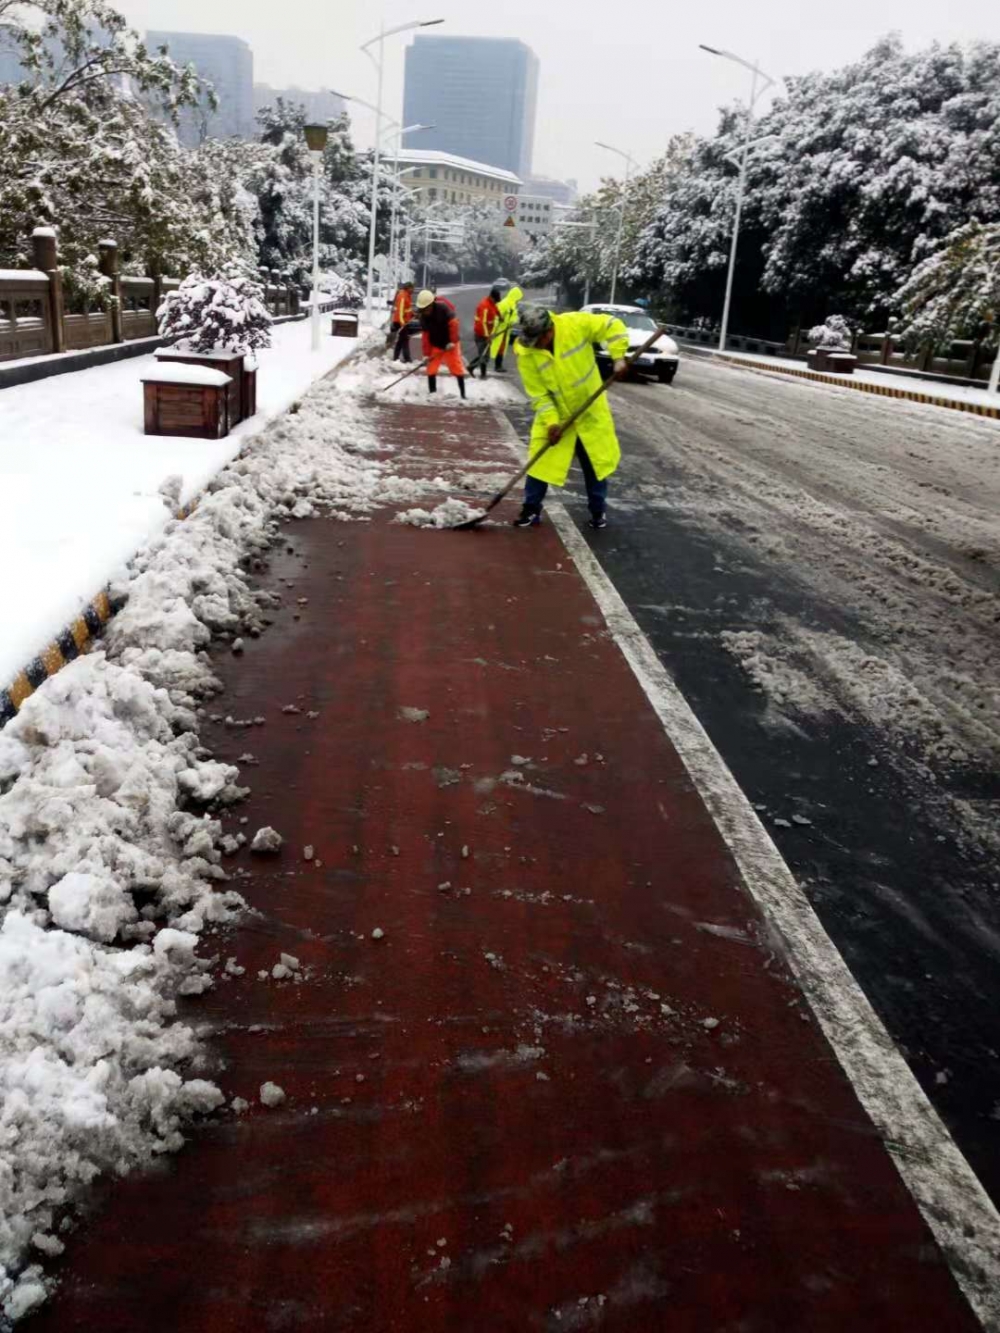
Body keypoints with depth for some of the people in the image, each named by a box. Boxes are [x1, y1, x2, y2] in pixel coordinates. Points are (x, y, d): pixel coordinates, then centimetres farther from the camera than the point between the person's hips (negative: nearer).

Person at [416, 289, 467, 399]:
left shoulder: (443, 308, -24)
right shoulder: (423, 317, -6)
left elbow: (453, 323, -25)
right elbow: (426, 335, -4)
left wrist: (453, 341, -26)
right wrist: (427, 353, -6)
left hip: (450, 343, -5)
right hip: (436, 345, 5)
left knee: (456, 367, -4)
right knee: (431, 368, 2)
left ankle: (463, 393, 2)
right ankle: (432, 393, 13)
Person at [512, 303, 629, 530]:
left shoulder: (576, 324, -23)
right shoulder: (525, 352, -19)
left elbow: (612, 326, -12)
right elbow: (537, 393, -16)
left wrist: (618, 358, -23)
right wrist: (551, 421, -24)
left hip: (590, 410, 0)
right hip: (554, 413, 0)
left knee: (597, 460, 9)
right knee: (541, 461, -2)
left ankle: (598, 510, 25)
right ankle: (531, 510, 14)